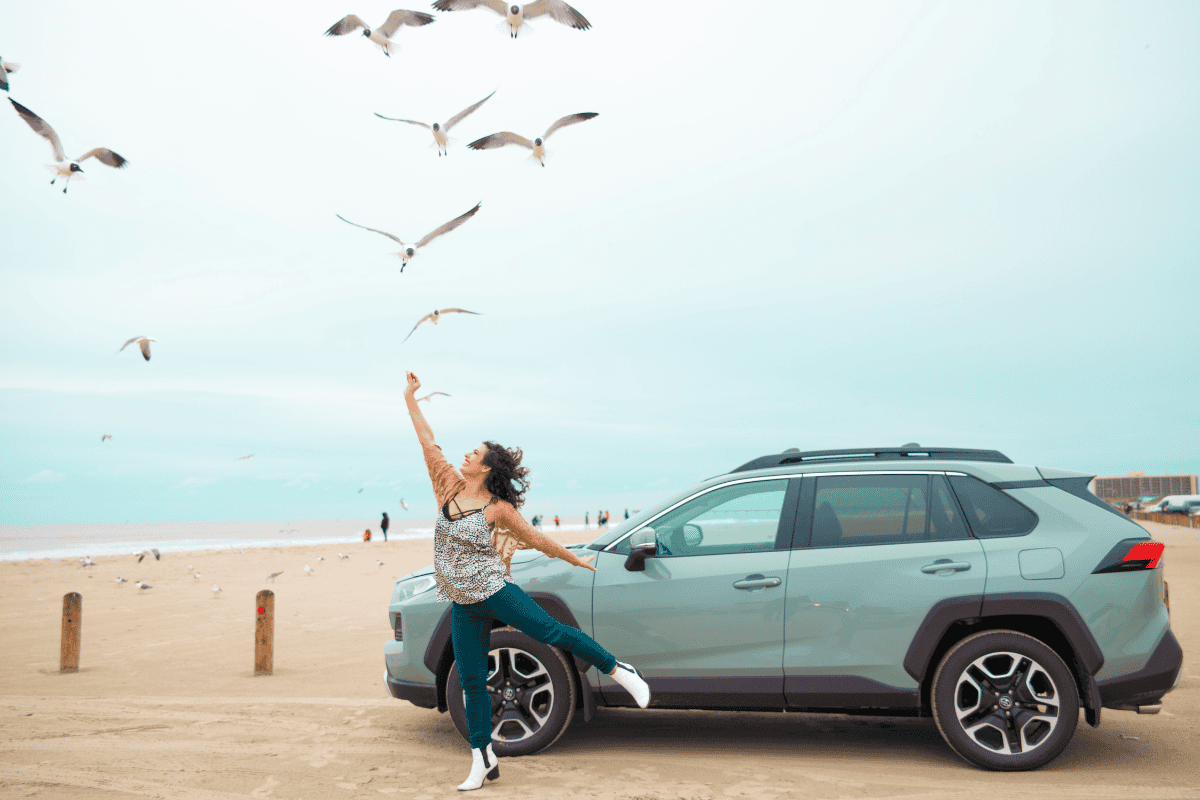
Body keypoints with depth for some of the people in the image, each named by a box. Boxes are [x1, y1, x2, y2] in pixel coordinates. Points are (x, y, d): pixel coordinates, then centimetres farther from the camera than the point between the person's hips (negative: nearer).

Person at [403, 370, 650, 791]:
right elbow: (428, 442, 5)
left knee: (554, 632, -10)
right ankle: (482, 760, 18)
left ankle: (620, 670, 9)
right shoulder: (451, 487, 2)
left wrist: (576, 559, 8)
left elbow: (536, 539, 1)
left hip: (495, 591, -4)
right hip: (463, 606, 5)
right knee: (471, 684, 7)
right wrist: (411, 398, 7)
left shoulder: (498, 508, -9)